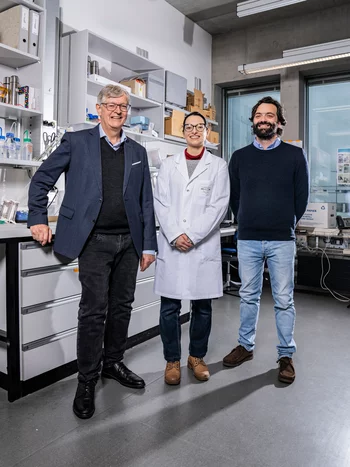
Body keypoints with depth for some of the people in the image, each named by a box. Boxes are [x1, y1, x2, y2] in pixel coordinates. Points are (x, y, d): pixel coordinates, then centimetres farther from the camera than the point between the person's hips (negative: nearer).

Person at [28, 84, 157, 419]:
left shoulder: (138, 152, 13)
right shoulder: (76, 142, 3)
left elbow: (146, 202, 12)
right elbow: (42, 179, 7)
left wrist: (149, 245, 8)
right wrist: (38, 219, -2)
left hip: (129, 241, 4)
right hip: (95, 241, -4)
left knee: (122, 306, 12)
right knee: (93, 310, -2)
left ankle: (114, 363, 32)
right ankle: (86, 381, 14)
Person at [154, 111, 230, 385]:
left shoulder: (218, 166, 7)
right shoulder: (168, 165, 12)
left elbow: (219, 205, -3)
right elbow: (161, 203, 4)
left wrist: (192, 236, -12)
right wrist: (175, 235, -10)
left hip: (203, 246, -1)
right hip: (171, 245, 1)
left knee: (202, 306, 8)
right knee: (169, 306, 4)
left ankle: (197, 356, 27)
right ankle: (172, 360, 20)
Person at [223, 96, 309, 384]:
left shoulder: (294, 155, 2)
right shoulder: (240, 157, 7)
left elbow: (302, 196, 5)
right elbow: (234, 197, 11)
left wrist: (286, 225, 8)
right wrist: (246, 223, 11)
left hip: (281, 240, -2)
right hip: (247, 239, 2)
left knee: (284, 300, 5)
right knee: (248, 296, 12)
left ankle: (286, 355, 20)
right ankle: (246, 346, 28)